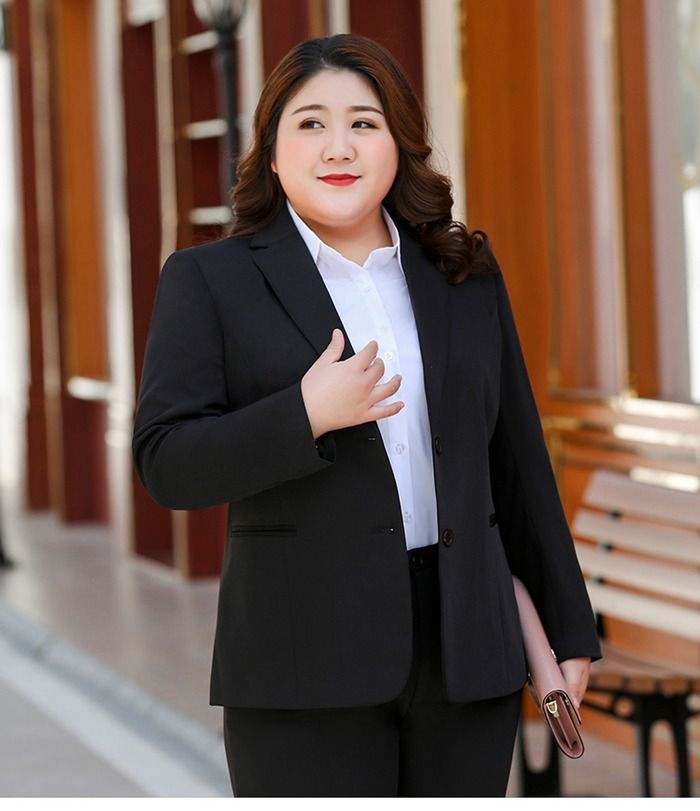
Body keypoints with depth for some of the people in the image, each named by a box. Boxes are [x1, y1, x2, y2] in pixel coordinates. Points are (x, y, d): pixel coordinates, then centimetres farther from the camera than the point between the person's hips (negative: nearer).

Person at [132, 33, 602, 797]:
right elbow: (165, 463, -6)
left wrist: (569, 625, 14)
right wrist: (307, 415, -19)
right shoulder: (210, 280, 2)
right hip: (307, 663, -3)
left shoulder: (467, 275, 12)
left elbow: (518, 461, 14)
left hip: (466, 647, 4)